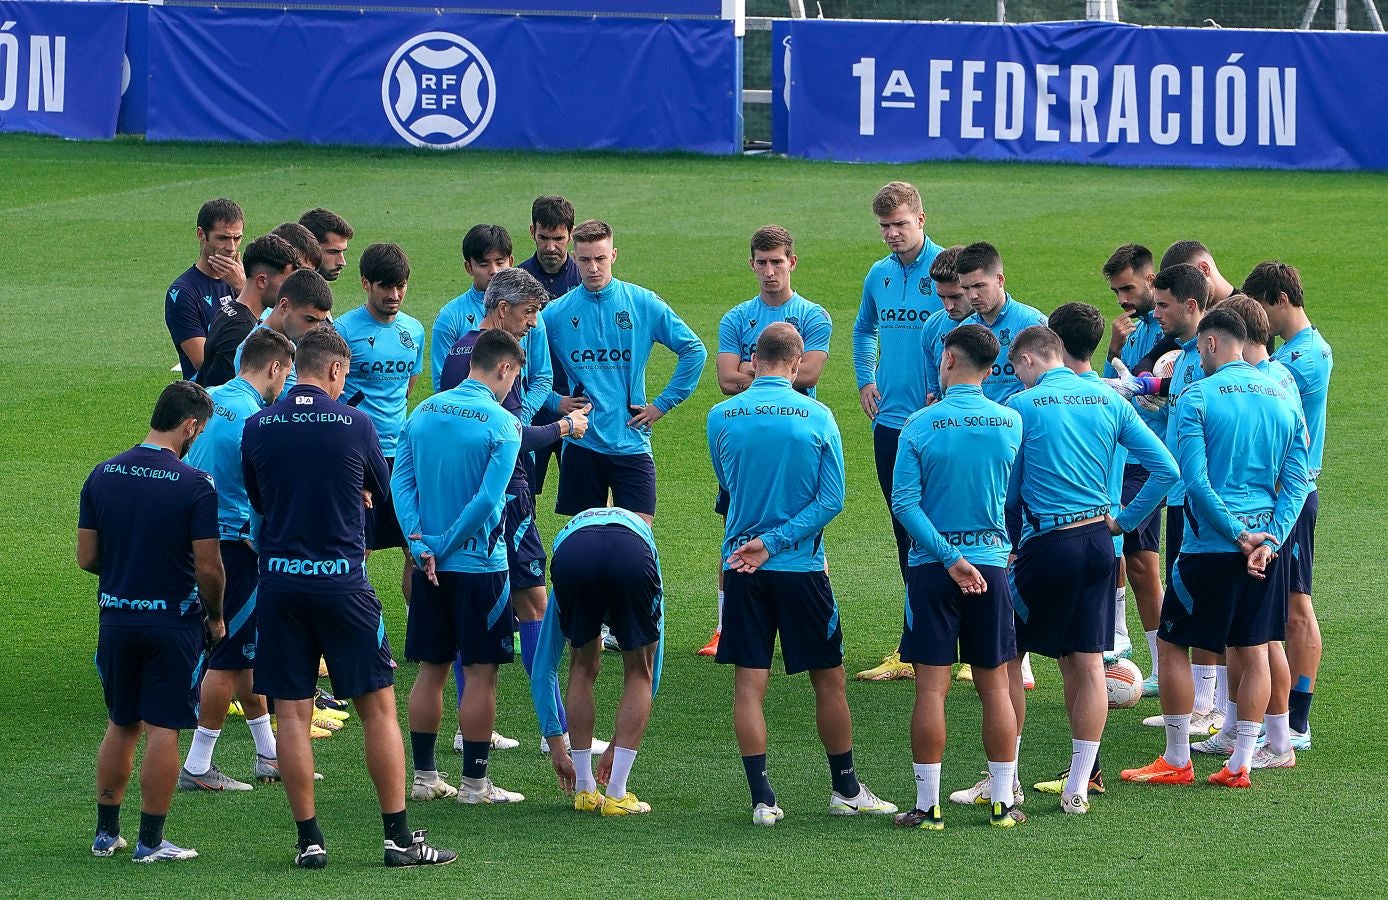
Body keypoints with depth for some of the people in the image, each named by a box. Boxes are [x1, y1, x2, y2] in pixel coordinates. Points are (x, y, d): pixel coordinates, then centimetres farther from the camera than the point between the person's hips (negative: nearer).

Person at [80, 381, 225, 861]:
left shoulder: (102, 475, 0)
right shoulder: (194, 484, -14)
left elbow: (86, 557, 3)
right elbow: (208, 567, -14)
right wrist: (215, 617, 4)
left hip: (117, 619, 5)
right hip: (174, 620, -5)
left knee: (120, 725, 17)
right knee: (163, 729, 2)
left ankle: (106, 832, 22)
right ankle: (151, 841, 4)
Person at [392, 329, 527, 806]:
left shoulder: (423, 412, 5)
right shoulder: (501, 424, -12)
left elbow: (400, 482, 0)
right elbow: (487, 500, -19)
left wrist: (422, 546, -6)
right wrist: (444, 547, -9)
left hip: (429, 568, 6)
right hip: (479, 565, -6)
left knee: (430, 670, 12)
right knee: (480, 672, 2)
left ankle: (424, 776, 16)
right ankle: (474, 781, 4)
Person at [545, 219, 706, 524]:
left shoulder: (644, 304, 0)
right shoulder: (556, 312, 3)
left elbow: (694, 350, 4)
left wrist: (663, 404, 1)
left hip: (631, 442, -1)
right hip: (580, 442, 1)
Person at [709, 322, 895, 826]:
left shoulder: (721, 418, -2)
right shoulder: (817, 417, -6)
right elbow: (831, 500, -9)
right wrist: (776, 543, -9)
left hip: (741, 568, 1)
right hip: (803, 566, -1)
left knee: (749, 682, 3)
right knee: (828, 680, 11)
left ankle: (762, 798, -1)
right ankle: (846, 790, 20)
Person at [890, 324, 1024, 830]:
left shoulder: (922, 425, -8)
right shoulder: (1011, 423, 0)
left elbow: (904, 502, -13)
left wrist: (949, 558, -14)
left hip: (934, 566, -2)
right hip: (992, 561, 2)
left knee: (931, 687, 0)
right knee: (994, 687, 9)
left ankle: (928, 806, 1)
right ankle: (1003, 802, 12)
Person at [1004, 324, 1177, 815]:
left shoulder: (1022, 406, -7)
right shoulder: (1109, 401, 5)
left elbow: (1006, 489, -1)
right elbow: (1166, 469, 1)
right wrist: (1125, 520, 8)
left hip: (1047, 544, -5)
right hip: (1098, 543, 5)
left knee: (1005, 659, 8)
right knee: (1088, 665, 8)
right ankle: (1078, 786, 9)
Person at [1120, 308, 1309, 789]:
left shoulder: (1198, 397, -8)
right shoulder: (1284, 399, 7)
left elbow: (1195, 480, -15)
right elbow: (1295, 483, 3)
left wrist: (1240, 536, -12)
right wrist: (1267, 540, -5)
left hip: (1210, 546, -5)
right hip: (1267, 544, 5)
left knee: (1173, 644, 6)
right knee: (1253, 650, 9)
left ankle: (1176, 760, 8)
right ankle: (1240, 764, 9)